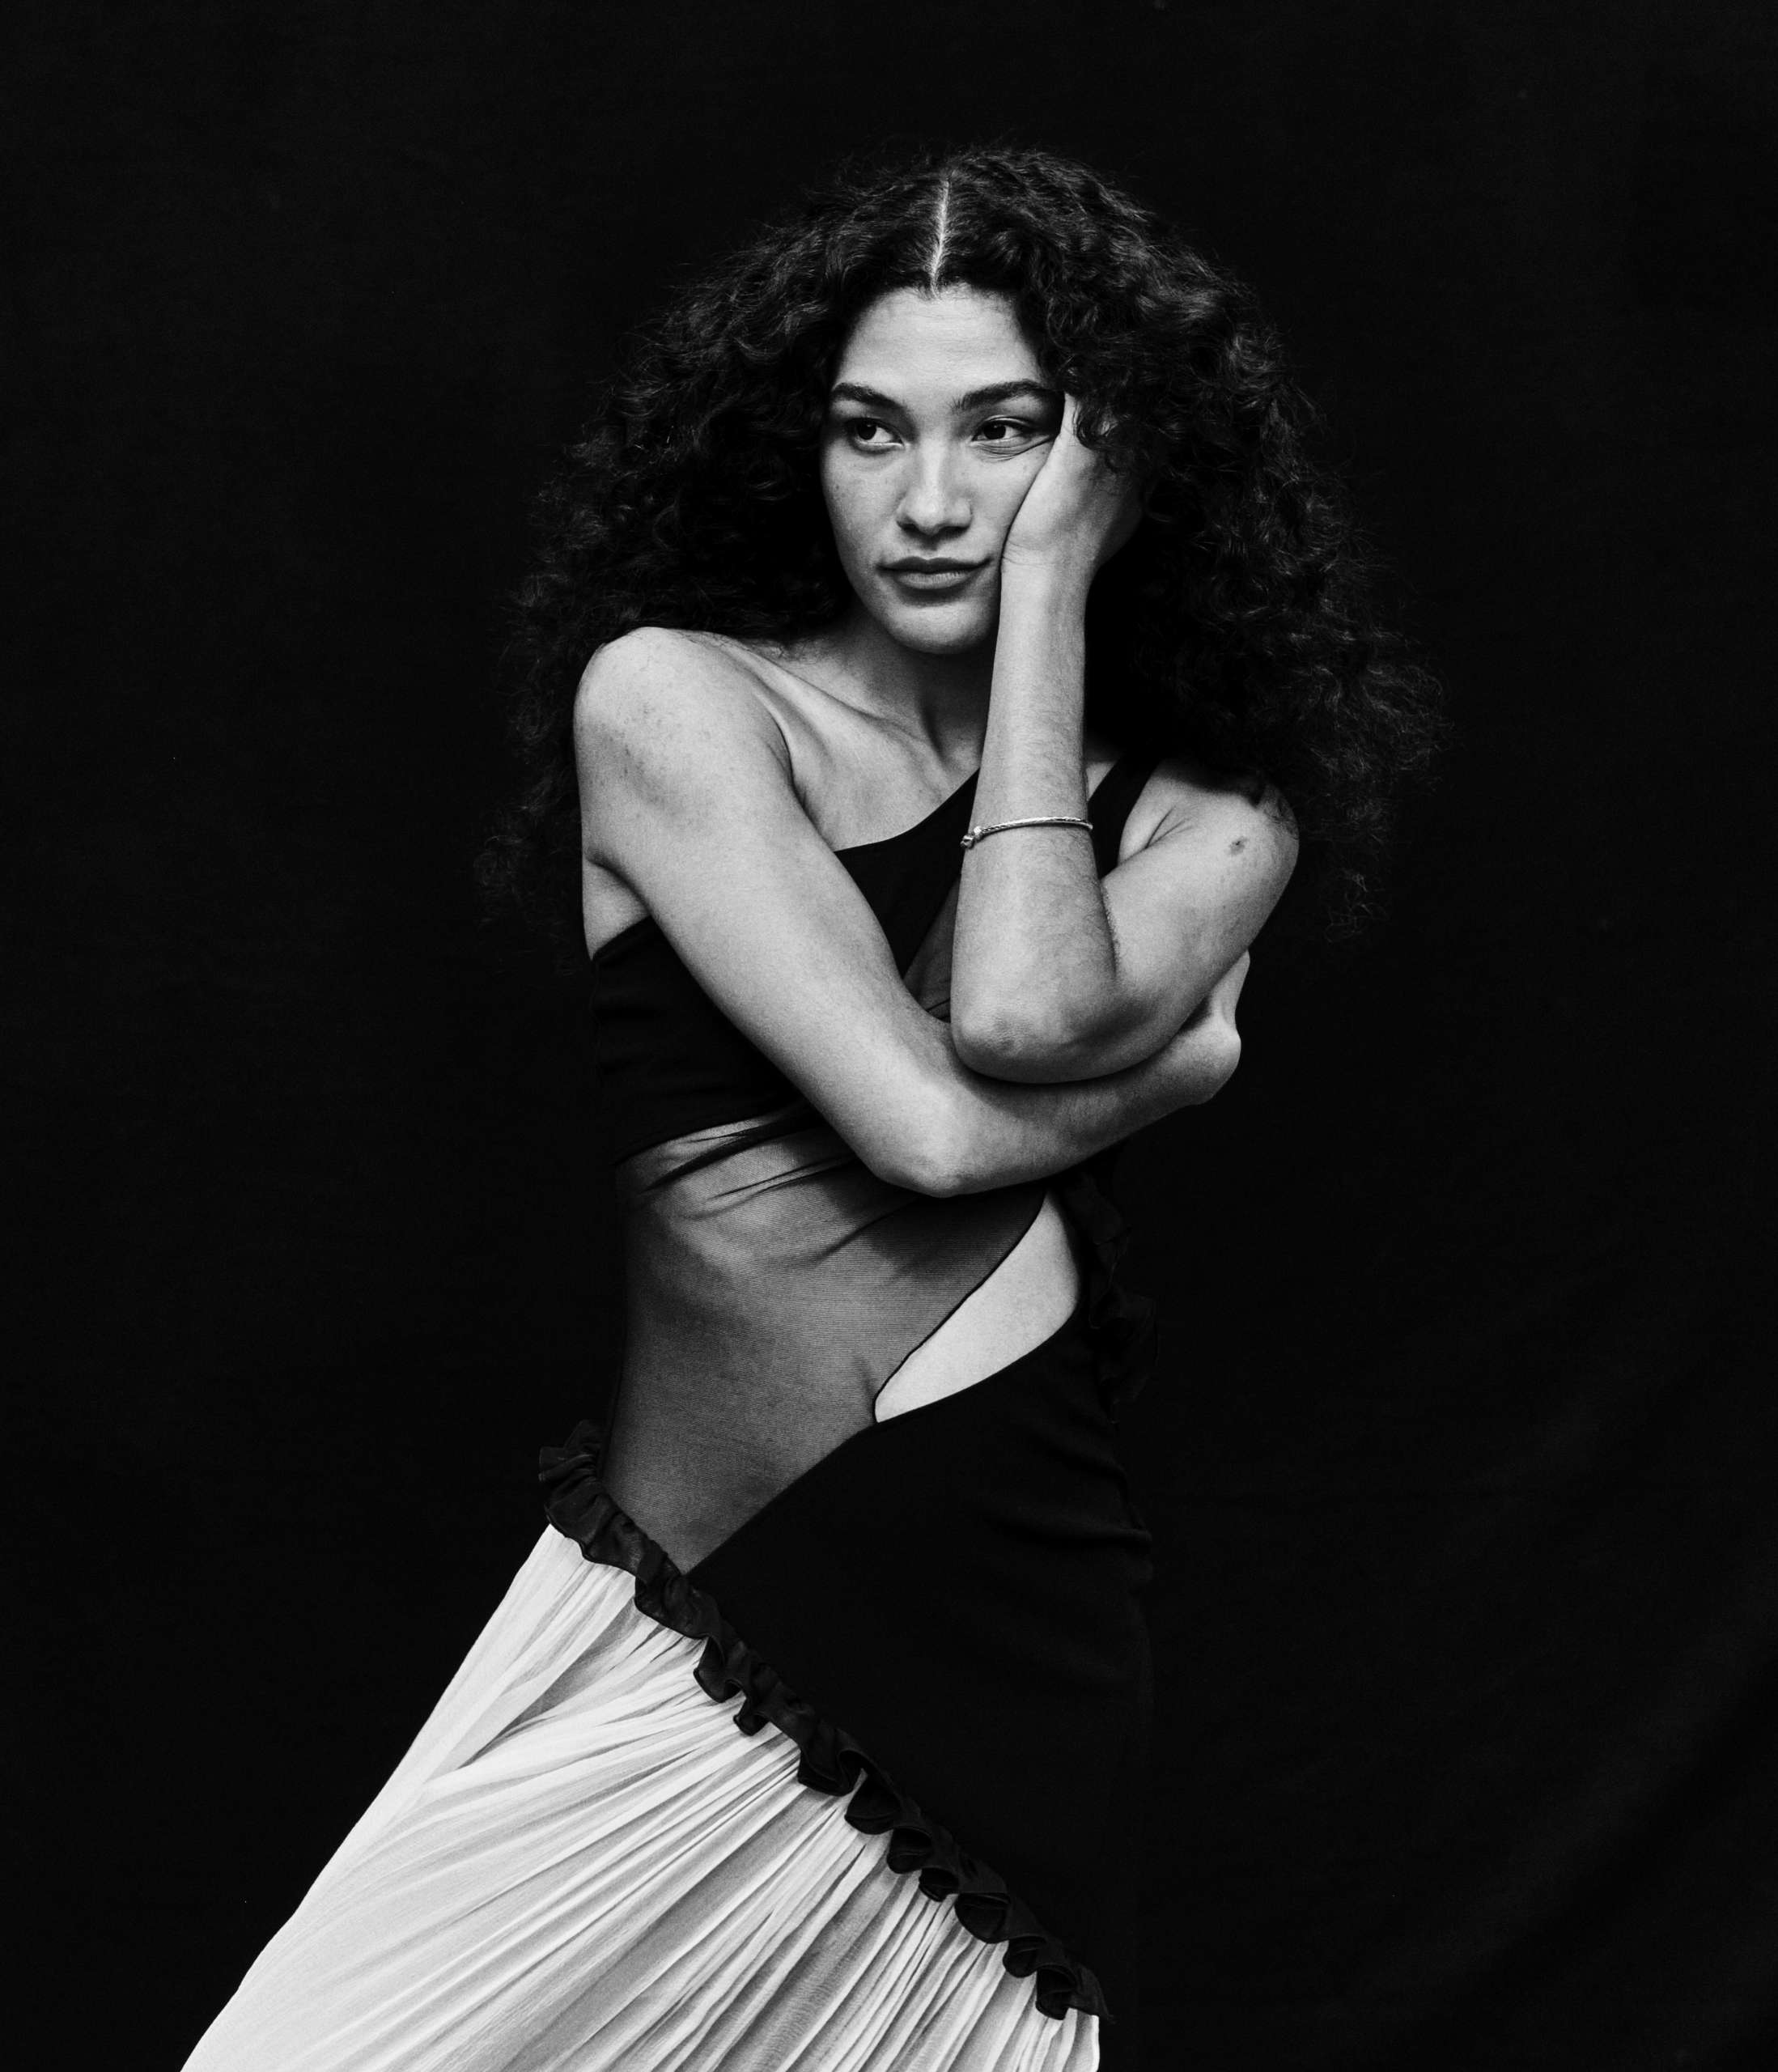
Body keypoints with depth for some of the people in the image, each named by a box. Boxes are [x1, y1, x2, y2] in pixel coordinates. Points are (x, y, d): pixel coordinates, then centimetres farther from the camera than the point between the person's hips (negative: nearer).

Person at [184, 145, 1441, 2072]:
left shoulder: (1211, 808, 8)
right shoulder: (669, 692, -1)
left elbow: (1028, 1022, -15)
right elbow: (930, 1118, -13)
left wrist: (1050, 584, -6)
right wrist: (1170, 1055, 2)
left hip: (1035, 1670, 2)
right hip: (677, 1638, -1)